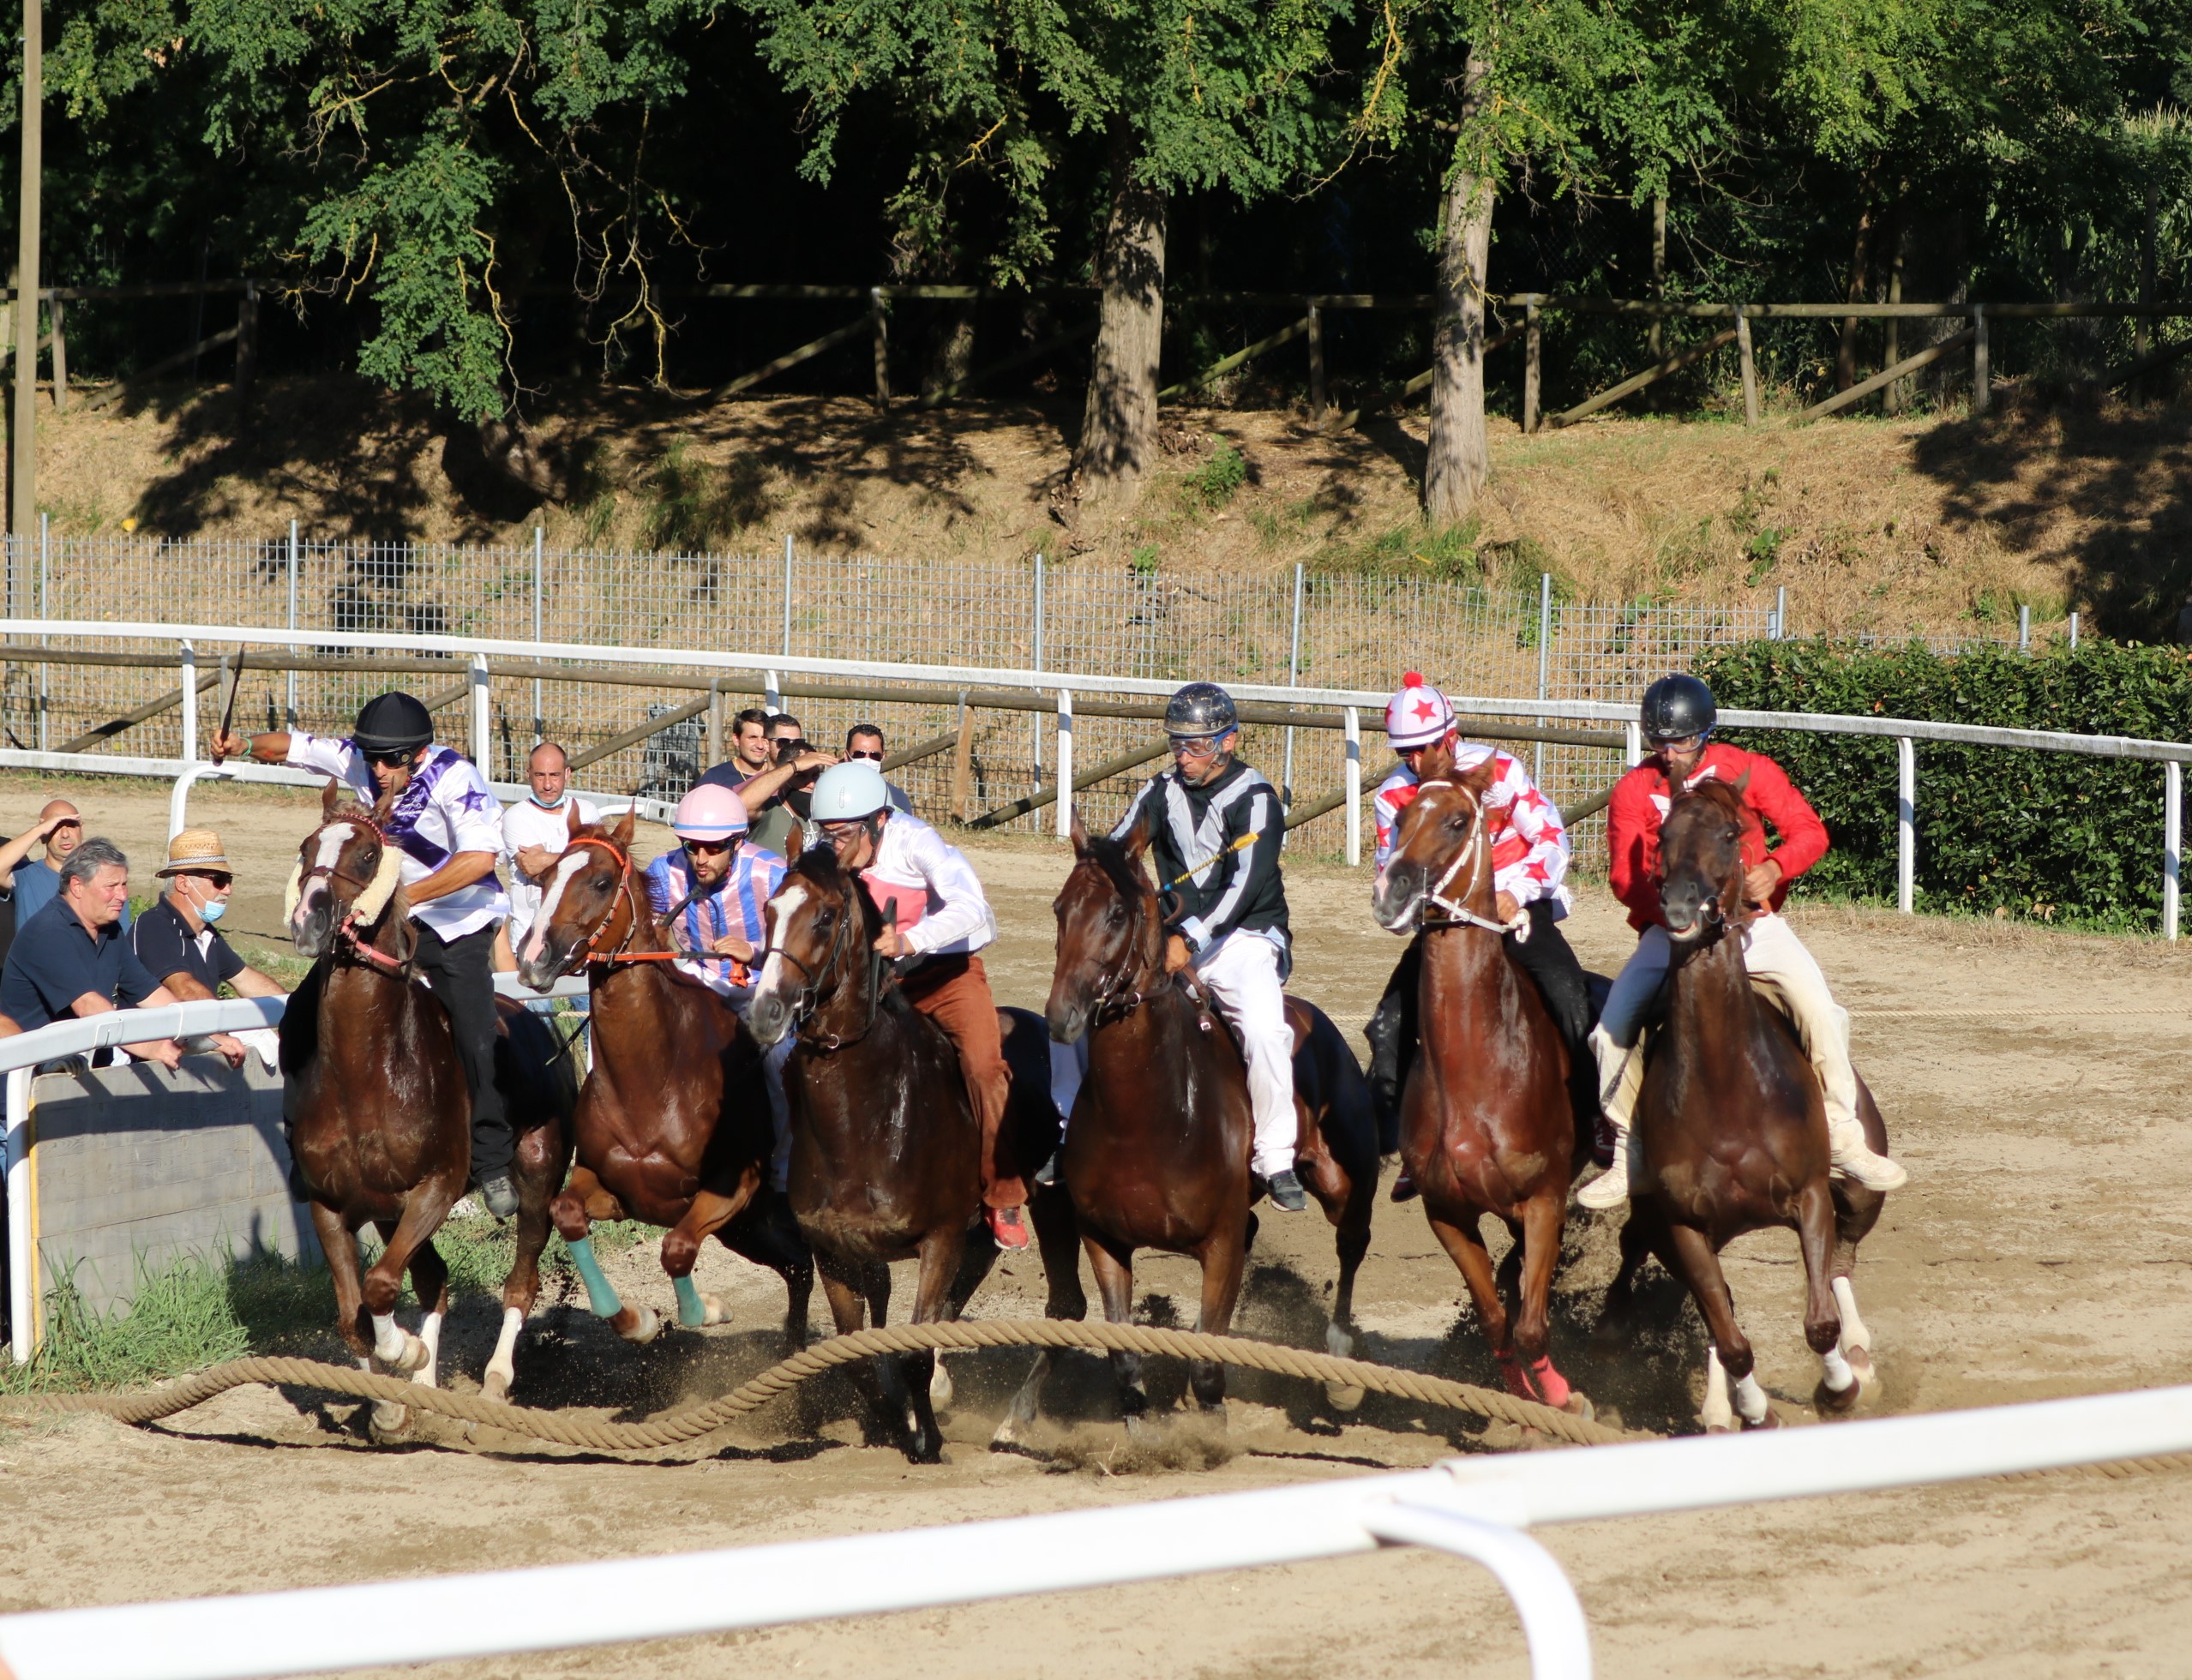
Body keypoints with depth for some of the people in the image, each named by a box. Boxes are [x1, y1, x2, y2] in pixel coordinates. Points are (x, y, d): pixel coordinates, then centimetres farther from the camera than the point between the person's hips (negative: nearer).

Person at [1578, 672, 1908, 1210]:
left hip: (1750, 919, -1)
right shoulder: (1635, 791, 0)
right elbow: (1622, 875, -4)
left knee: (1816, 1004, -20)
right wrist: (1662, 896, -25)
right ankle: (1627, 1155, -5)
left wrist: (1774, 868, -25)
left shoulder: (1747, 771, -2)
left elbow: (1810, 831, -4)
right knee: (1614, 1024, -17)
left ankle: (1845, 1138, -9)